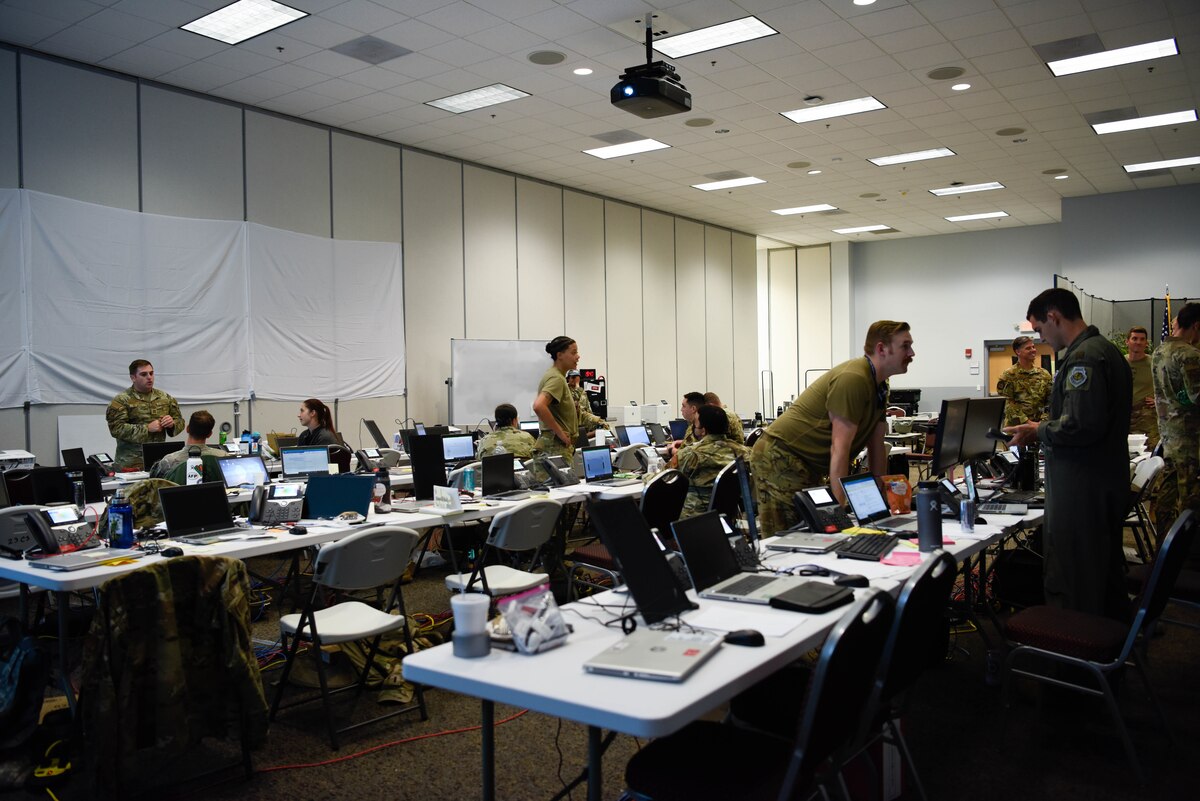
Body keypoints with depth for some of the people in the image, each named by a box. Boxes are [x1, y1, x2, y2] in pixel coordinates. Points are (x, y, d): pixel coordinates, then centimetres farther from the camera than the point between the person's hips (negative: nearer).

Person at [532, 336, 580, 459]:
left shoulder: (553, 374, 15)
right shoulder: (556, 378, -15)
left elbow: (540, 405, 27)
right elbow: (539, 407, -31)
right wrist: (560, 433, -22)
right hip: (557, 444, -10)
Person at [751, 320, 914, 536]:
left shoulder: (879, 385, 11)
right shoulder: (853, 379, -20)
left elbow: (877, 448, 13)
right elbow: (839, 449, -23)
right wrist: (840, 509, -24)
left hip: (808, 464, 10)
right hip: (780, 457, -10)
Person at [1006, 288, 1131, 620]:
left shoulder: (1083, 357, -19)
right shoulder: (1107, 349, 14)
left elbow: (1082, 426, -27)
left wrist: (1039, 430, -11)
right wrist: (1046, 428, 15)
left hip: (1081, 492, -11)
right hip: (1109, 487, 11)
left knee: (1071, 590, -2)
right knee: (1106, 577, 21)